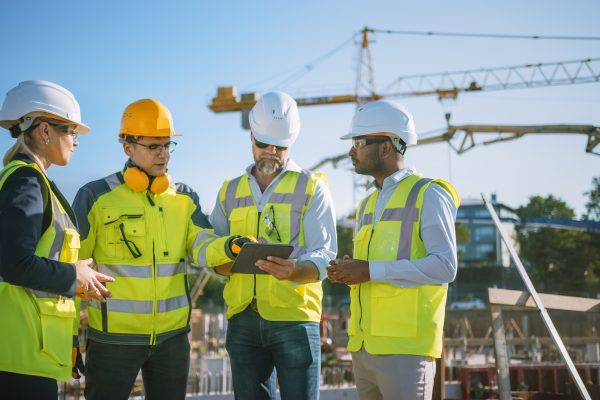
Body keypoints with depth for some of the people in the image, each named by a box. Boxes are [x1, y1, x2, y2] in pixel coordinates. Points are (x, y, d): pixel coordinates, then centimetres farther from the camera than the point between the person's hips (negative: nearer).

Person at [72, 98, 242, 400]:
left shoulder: (185, 198, 8)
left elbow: (201, 247, -7)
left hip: (172, 333, 4)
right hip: (114, 335, -4)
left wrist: (228, 248, -30)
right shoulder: (96, 197, -5)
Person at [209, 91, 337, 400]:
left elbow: (324, 256, -4)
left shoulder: (311, 187, 5)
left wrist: (294, 271, -27)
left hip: (294, 318, -3)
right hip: (242, 318, 4)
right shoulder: (230, 191, 16)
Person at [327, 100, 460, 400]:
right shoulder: (367, 205, 20)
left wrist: (371, 271, -17)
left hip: (405, 348, -8)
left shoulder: (428, 195, -4)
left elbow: (444, 267, -15)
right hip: (362, 347, 8)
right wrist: (345, 272, 3)